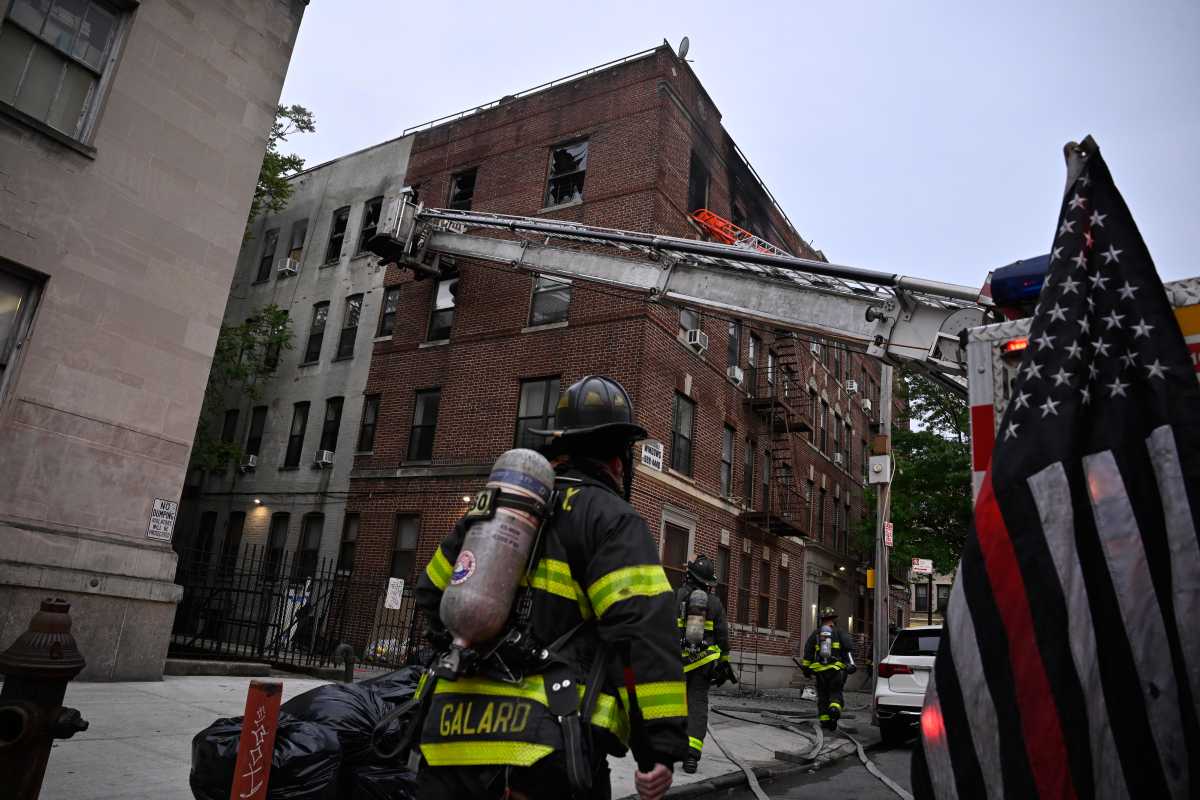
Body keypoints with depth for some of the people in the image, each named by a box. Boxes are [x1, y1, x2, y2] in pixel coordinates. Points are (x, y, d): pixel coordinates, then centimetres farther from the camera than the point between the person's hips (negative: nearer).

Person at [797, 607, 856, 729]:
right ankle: (834, 708, -22)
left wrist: (806, 667, 14)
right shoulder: (840, 632, 7)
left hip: (820, 670, 1)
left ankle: (825, 720, 5)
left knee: (822, 695, 10)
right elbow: (849, 648, -5)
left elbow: (807, 652, 10)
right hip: (836, 669, -1)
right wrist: (851, 664, -9)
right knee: (836, 692, 7)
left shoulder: (815, 634, 13)